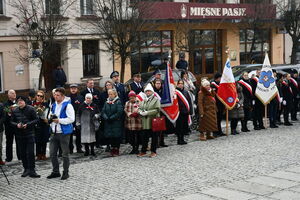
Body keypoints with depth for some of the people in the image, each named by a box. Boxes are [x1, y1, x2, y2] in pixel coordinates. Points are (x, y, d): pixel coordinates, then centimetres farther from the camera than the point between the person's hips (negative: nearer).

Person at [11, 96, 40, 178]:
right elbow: (12, 121, 11)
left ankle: (32, 170, -4)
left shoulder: (31, 109, -3)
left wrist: (27, 124, -17)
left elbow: (36, 120, -4)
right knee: (22, 153, 7)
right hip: (20, 134, 4)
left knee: (30, 153, -8)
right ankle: (26, 169, 19)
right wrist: (17, 125, -10)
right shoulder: (15, 111, 7)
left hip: (30, 134, -4)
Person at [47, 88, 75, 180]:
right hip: (54, 133, 7)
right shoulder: (54, 105, 13)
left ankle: (65, 172, 14)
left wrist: (59, 120, -20)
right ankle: (55, 171, 21)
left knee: (65, 154, 3)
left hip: (64, 133, -7)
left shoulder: (67, 105, -11)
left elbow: (71, 119, -19)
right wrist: (51, 120, 4)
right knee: (52, 153, 9)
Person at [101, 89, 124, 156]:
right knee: (110, 136, 4)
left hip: (116, 123, -5)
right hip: (108, 123, 5)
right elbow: (103, 112, 7)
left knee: (116, 136, -4)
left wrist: (111, 118, -16)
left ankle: (116, 150, 4)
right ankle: (112, 149, 14)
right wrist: (106, 118, -12)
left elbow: (119, 112, -14)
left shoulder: (118, 102, -4)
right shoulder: (106, 102, 12)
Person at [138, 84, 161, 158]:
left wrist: (147, 113, -17)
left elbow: (157, 110, -13)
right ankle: (143, 151, 15)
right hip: (145, 123, 5)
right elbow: (139, 108, 17)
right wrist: (141, 112, -7)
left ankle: (153, 152, 11)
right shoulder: (144, 100, 17)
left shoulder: (156, 99, -3)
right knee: (144, 137, 7)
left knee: (154, 137, 2)